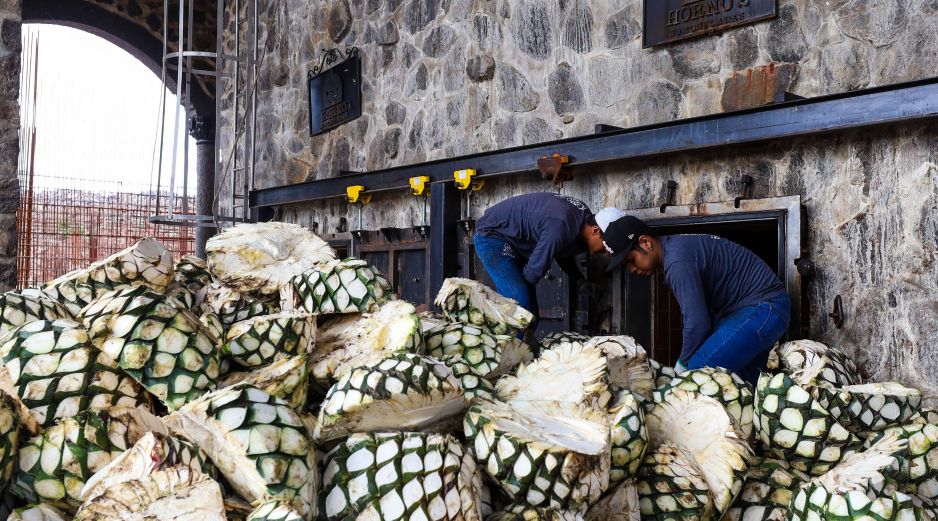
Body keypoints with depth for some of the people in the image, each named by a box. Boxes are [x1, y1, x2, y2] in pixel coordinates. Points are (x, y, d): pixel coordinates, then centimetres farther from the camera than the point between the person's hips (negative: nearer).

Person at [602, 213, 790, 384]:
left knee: (700, 369, -22)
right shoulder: (676, 246, 9)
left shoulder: (677, 261, -23)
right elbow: (701, 310, 14)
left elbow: (697, 322, -25)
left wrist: (683, 365, -9)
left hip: (764, 308, -11)